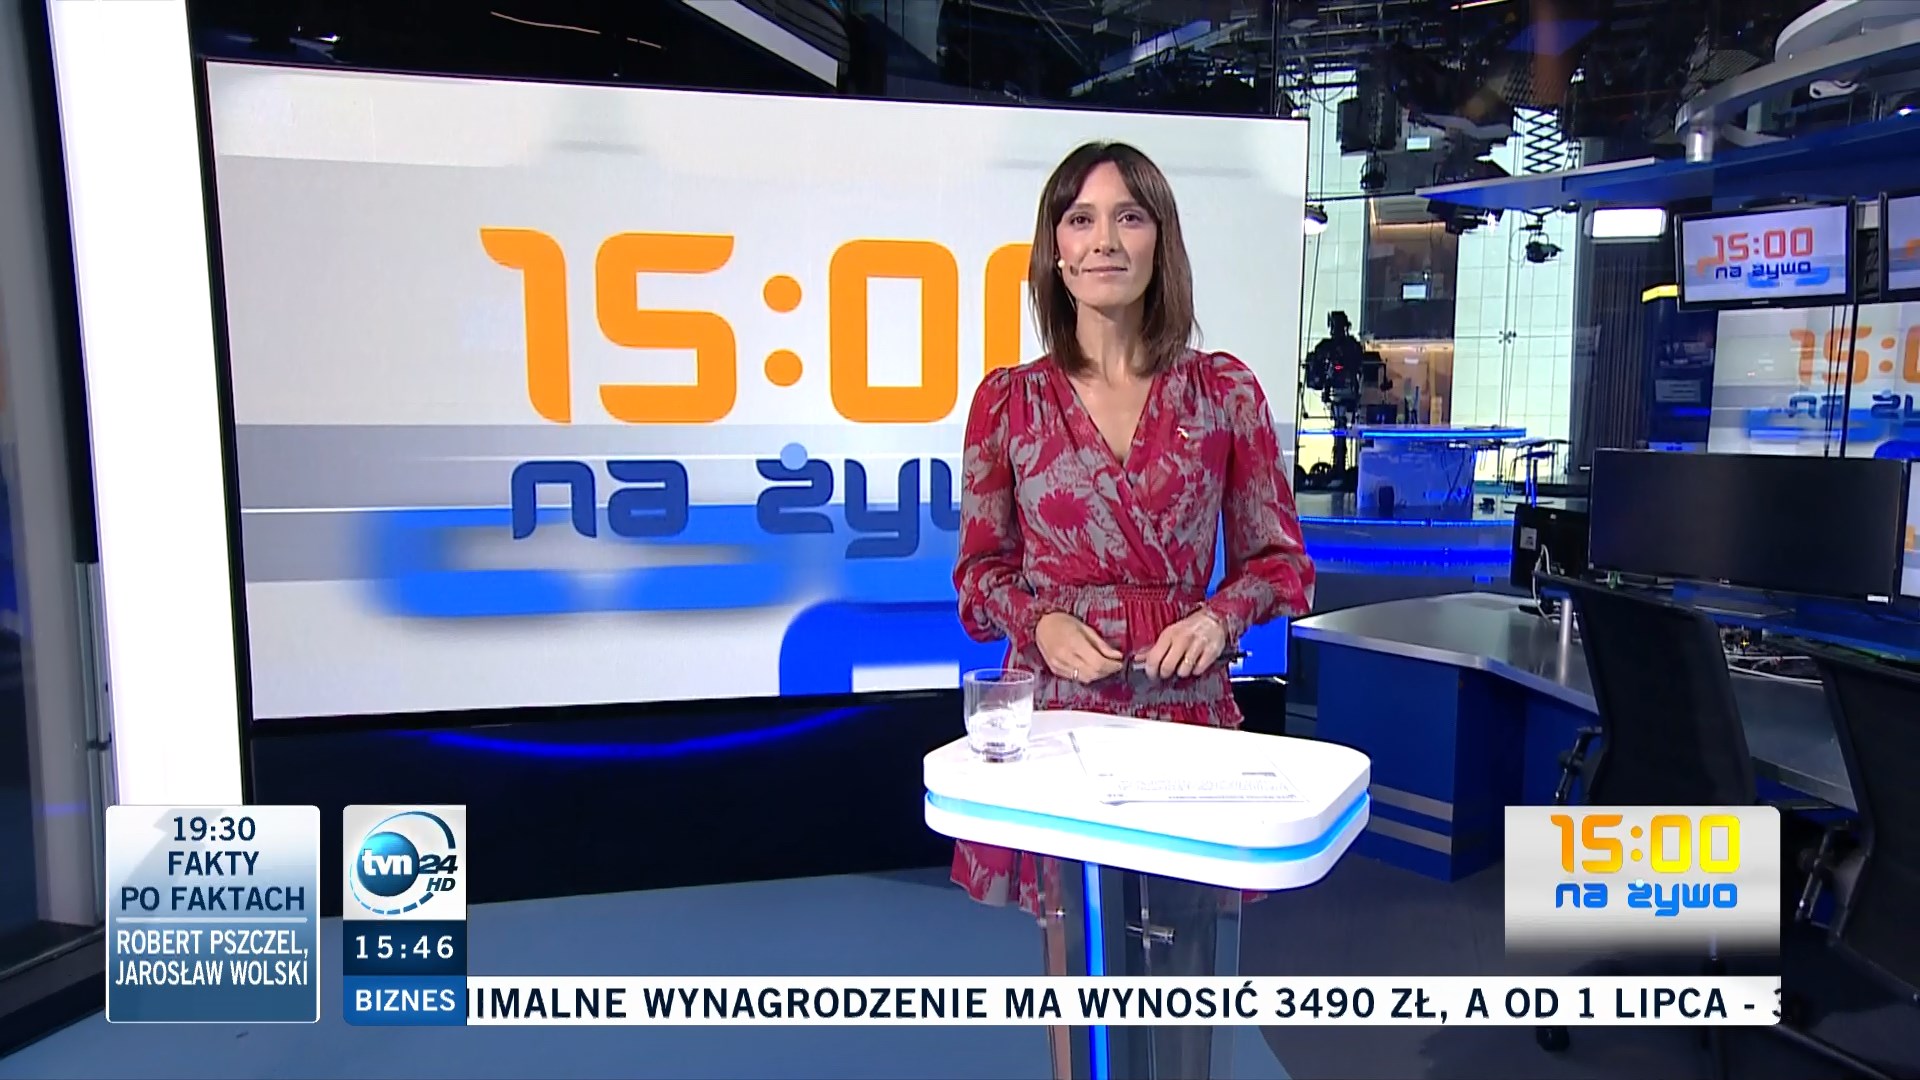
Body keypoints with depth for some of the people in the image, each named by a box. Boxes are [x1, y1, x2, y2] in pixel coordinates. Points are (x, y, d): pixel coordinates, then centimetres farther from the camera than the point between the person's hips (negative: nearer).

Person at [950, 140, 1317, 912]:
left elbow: (1278, 556, 8)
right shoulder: (1007, 399, 2)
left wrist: (1218, 617, -11)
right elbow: (981, 567, 8)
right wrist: (1039, 623, -11)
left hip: (1184, 702, 0)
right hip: (1054, 700, 0)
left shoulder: (1224, 391, 1)